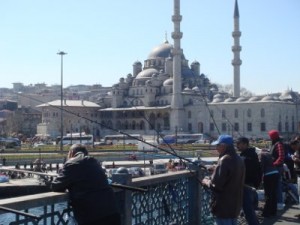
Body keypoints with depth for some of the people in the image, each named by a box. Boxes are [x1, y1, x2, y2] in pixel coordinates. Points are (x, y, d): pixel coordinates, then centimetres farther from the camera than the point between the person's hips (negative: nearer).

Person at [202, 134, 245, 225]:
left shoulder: (224, 160, -20)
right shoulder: (238, 159, 8)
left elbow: (216, 184, -22)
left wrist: (206, 181, -3)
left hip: (224, 205, -9)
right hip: (235, 203, 9)